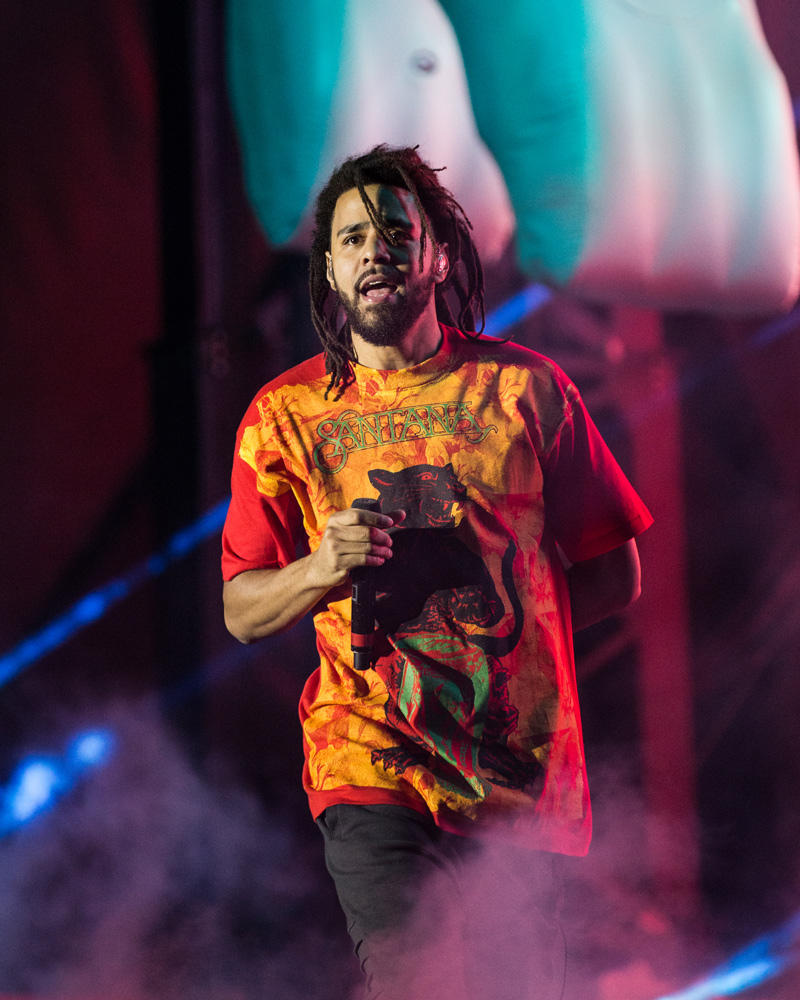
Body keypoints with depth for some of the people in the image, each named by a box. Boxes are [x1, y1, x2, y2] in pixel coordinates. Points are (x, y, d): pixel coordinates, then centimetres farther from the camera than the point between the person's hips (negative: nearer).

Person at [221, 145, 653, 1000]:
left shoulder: (527, 389, 7)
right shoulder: (286, 413, 7)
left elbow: (614, 573, 12)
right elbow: (240, 610, 9)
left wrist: (499, 629, 0)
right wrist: (323, 569, -11)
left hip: (521, 768, 2)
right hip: (373, 766, -1)